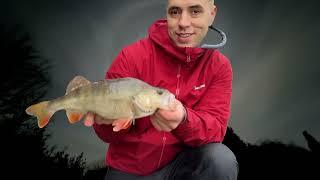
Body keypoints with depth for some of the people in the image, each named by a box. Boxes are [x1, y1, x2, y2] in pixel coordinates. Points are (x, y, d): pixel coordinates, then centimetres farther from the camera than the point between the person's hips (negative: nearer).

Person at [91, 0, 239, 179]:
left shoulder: (220, 66, -8)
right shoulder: (133, 56, -15)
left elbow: (215, 128, -17)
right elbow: (111, 134, -12)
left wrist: (183, 119, -38)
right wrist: (109, 118, -36)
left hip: (182, 162, 1)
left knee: (222, 160, -23)